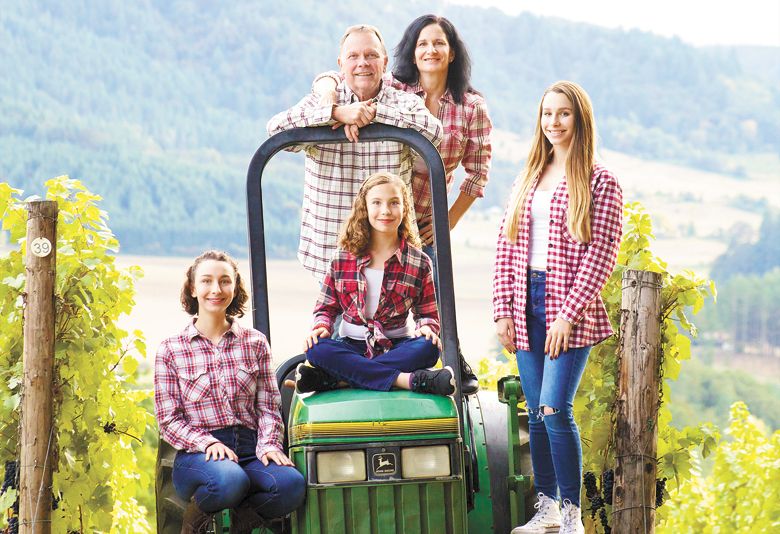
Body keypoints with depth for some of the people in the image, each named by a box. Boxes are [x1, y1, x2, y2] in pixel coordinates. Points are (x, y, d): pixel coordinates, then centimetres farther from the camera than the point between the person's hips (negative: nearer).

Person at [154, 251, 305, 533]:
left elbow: (268, 407, 10)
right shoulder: (171, 350, 5)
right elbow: (169, 420, 2)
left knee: (292, 485, -32)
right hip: (197, 454, -2)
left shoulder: (255, 343, 13)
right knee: (230, 480, -39)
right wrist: (208, 443, -15)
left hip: (249, 448, 2)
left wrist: (268, 444, -10)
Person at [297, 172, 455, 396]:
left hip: (396, 347, 0)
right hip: (352, 346, 0)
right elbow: (326, 307, 11)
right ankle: (408, 379, -40)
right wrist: (321, 327, -11)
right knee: (316, 349, -30)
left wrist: (426, 327, -14)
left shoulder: (418, 263, 4)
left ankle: (329, 378, -38)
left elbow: (428, 313, 10)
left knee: (428, 348, -32)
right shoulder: (343, 258, 5)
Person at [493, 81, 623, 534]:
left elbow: (601, 254, -9)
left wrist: (568, 314, -14)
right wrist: (503, 309, 3)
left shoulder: (600, 183, -3)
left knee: (555, 409, -15)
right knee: (537, 412, 8)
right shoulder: (527, 179, 13)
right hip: (526, 305, 5)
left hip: (570, 308, -5)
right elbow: (507, 246, 12)